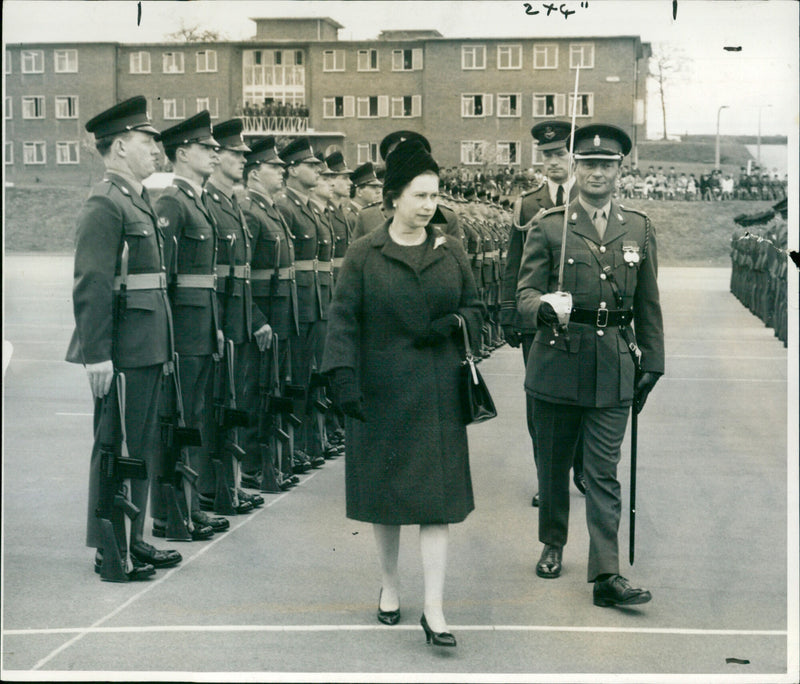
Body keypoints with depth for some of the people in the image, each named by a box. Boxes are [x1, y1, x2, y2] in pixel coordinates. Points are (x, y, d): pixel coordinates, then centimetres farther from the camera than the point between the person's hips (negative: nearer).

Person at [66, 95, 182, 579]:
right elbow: (92, 286, -20)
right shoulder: (105, 204, -14)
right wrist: (97, 355, -23)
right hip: (123, 352, -9)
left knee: (143, 447, 16)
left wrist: (162, 346, 17)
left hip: (148, 348, 10)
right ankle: (110, 552, 11)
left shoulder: (140, 200, 16)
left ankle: (133, 539, 27)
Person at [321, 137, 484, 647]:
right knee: (386, 491, 10)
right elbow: (343, 319, -5)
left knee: (438, 496, -3)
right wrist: (343, 376, -17)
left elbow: (477, 308, 13)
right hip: (382, 390, -1)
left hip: (439, 393, 1)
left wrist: (453, 324, -9)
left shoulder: (451, 251, 6)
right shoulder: (364, 255, -2)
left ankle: (434, 609, -1)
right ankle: (390, 584, 31)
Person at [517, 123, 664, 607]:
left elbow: (648, 304, 12)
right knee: (554, 463, 12)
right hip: (558, 363, 0)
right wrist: (543, 307, -26)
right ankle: (553, 544, 33)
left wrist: (652, 363, 10)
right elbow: (526, 292, -4)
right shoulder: (549, 227, 1)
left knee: (604, 474, -2)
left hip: (613, 368, 1)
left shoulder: (639, 229, 9)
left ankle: (606, 575, -1)